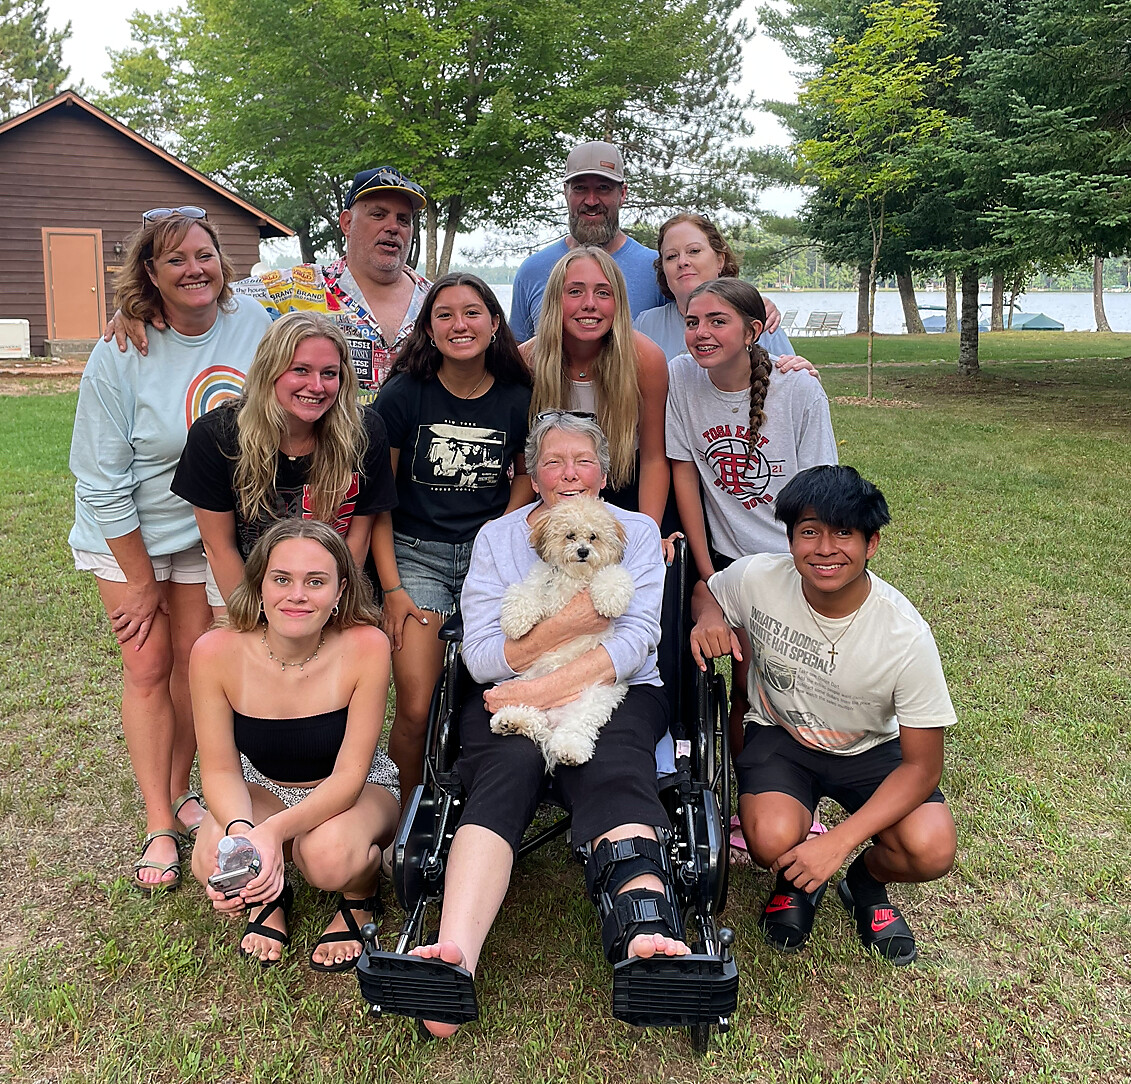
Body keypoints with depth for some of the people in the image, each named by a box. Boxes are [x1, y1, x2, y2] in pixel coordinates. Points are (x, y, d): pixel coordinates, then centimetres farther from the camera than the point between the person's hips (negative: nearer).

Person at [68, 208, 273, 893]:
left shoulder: (252, 324, -12)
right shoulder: (121, 354, -20)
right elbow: (102, 481, -16)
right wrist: (141, 581, -12)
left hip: (210, 528, 3)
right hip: (125, 532, -2)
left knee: (195, 660, 7)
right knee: (148, 665, 0)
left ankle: (179, 792, 26)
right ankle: (160, 825, 10)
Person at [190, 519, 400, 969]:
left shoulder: (366, 646, -27)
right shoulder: (216, 652, -22)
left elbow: (349, 775, -24)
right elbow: (221, 769, -14)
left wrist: (275, 830, -42)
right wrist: (240, 829, -37)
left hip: (356, 792, -1)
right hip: (262, 790, 2)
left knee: (329, 855, -35)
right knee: (212, 861, -29)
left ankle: (361, 897, 5)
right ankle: (269, 898, 9)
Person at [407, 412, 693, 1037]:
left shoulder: (637, 533, 11)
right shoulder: (496, 538, 13)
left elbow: (635, 642, -4)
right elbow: (481, 657, 0)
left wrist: (547, 690, -16)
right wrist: (567, 625, -14)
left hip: (617, 692, 0)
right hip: (511, 700, 0)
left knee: (612, 768, -33)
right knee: (509, 767, -32)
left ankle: (643, 931, -56)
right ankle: (455, 956, -49)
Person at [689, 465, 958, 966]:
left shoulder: (905, 635, -27)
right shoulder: (757, 578, -22)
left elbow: (921, 766, -20)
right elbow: (702, 591, 4)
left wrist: (839, 841, -30)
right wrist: (709, 614, -23)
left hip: (871, 747, 0)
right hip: (781, 735, 0)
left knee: (930, 850, -26)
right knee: (773, 841, -30)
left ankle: (866, 881, 12)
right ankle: (797, 879, 10)